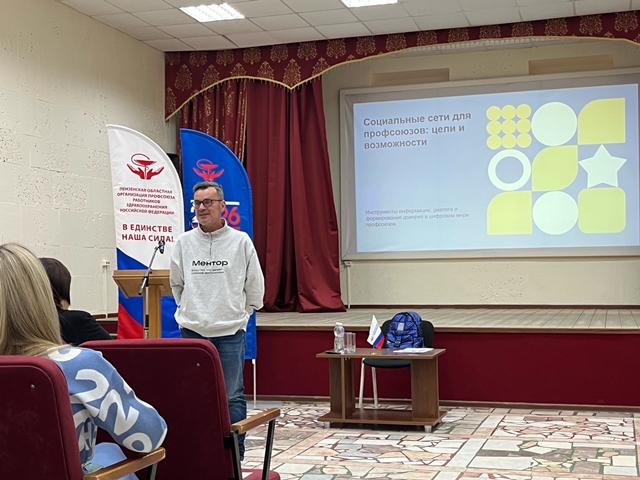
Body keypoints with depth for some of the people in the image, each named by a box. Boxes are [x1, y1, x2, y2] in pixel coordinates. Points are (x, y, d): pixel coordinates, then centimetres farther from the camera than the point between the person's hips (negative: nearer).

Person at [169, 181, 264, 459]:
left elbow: (255, 284, 7)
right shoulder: (184, 243, 4)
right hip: (192, 331, 2)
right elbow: (176, 283, 17)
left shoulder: (241, 241, -1)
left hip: (230, 332, -2)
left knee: (232, 395, 4)